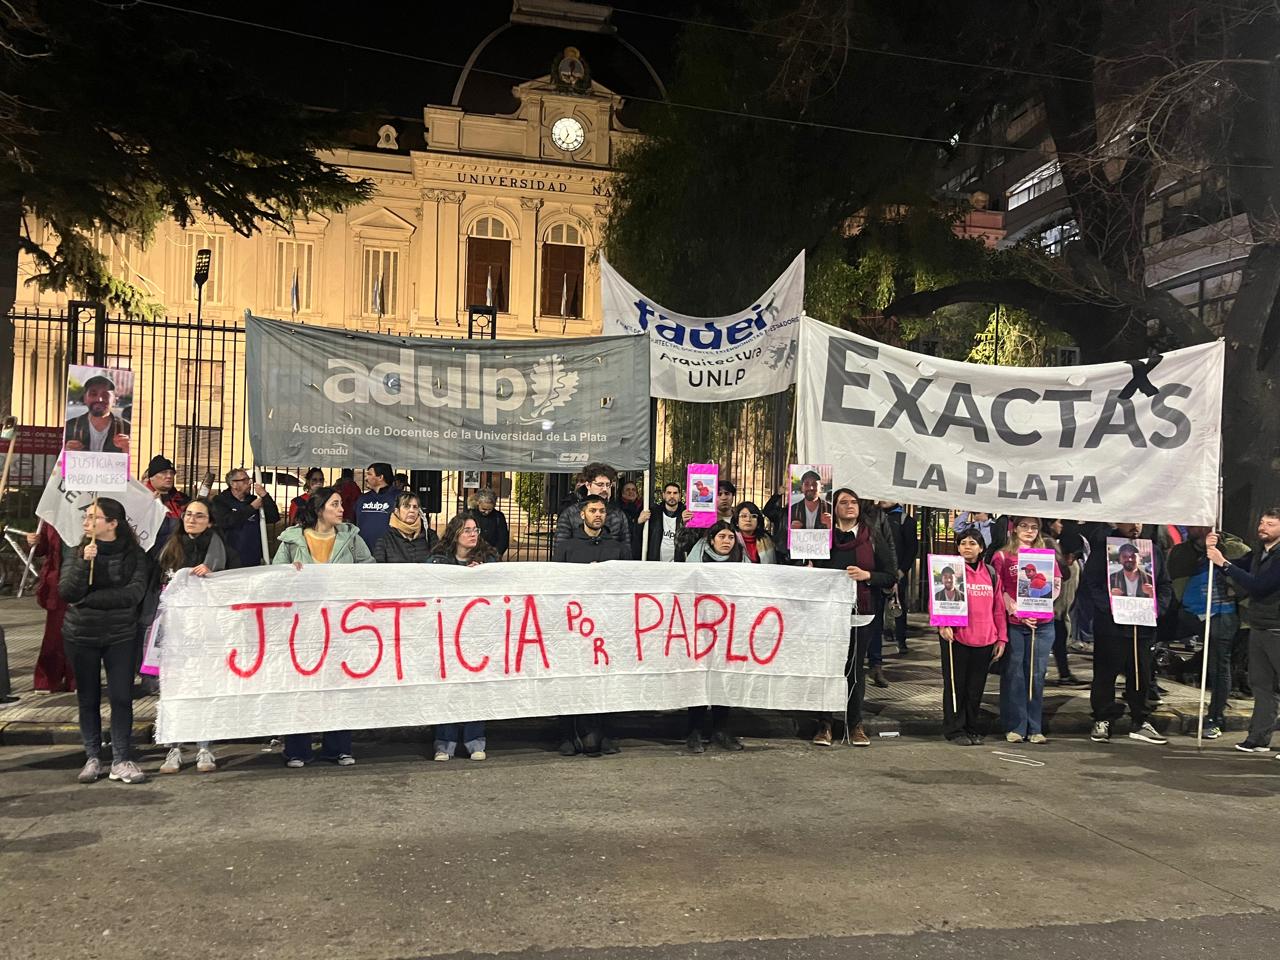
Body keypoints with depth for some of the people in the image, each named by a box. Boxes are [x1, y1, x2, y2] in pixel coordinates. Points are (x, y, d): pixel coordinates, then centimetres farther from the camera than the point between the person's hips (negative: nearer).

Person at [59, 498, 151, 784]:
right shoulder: (75, 553, 2)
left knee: (121, 697, -4)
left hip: (120, 636, -2)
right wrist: (84, 563, -23)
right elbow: (67, 593, -10)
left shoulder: (134, 555, -4)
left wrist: (89, 598, -14)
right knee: (88, 698, 9)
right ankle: (92, 758, 19)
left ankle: (121, 761, 4)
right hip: (81, 636, 2)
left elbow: (135, 593, -17)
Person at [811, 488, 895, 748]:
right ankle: (824, 724, 10)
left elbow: (890, 575, 5)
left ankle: (855, 724, 15)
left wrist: (866, 575, -10)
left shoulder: (872, 537, 7)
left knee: (855, 668, 4)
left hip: (860, 612, 0)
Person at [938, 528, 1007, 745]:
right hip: (956, 638, -4)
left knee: (976, 687, 11)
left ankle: (971, 728, 24)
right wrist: (943, 625, -21)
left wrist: (1001, 638, 10)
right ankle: (955, 729, 15)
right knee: (955, 685, 4)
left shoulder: (991, 573, 11)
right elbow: (938, 600, -6)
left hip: (985, 640, 4)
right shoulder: (951, 570, -1)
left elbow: (998, 608, 13)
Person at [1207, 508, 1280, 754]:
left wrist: (1224, 563, -22)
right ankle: (1259, 737, 16)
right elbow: (1234, 570, 18)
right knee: (1260, 684, 11)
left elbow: (1257, 585, -23)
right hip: (1258, 628, 8)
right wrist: (1216, 551, 1)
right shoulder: (1259, 552, 11)